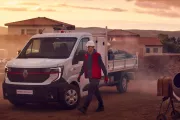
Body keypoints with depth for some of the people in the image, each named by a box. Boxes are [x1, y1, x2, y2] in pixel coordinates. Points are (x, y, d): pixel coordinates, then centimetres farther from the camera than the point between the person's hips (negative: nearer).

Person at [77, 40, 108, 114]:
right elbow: (84, 66, 18)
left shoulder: (97, 55, -10)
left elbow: (102, 66, -8)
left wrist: (106, 76, -9)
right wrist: (80, 75, 14)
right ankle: (101, 106, 29)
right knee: (96, 92, 16)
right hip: (90, 77, 7)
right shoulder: (86, 56, 9)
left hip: (96, 77, -7)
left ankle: (84, 108, -19)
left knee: (90, 92, -13)